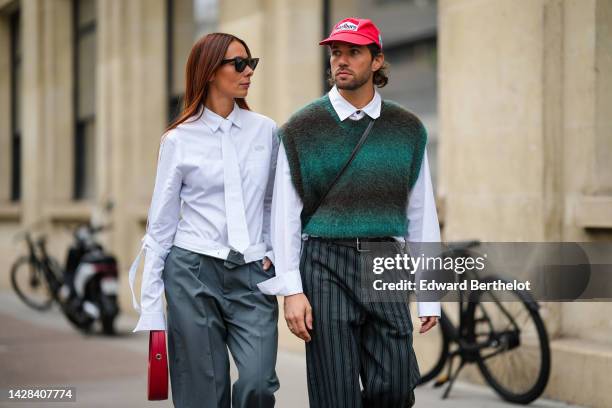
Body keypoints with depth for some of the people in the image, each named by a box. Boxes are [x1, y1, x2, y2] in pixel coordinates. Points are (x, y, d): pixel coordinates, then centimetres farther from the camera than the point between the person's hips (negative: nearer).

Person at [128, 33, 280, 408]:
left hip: (252, 276, 2)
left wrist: (272, 251, 4)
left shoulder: (265, 130, 7)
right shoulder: (180, 139, 1)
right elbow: (161, 223, 3)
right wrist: (151, 310, -1)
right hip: (194, 271, -2)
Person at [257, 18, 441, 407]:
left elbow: (421, 213, 9)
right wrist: (292, 290, -7)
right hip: (326, 265, -2)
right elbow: (285, 215, 0)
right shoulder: (301, 130, 2)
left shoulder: (407, 129, 8)